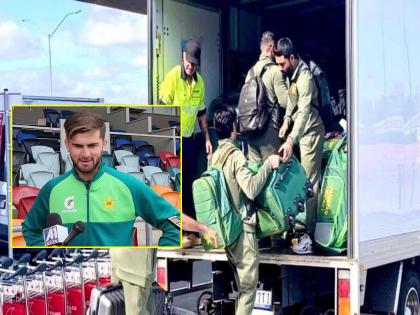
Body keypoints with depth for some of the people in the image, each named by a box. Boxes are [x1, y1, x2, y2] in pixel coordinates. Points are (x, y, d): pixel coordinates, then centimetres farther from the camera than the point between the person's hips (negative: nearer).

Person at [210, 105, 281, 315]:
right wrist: (268, 164, -17)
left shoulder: (214, 156, 8)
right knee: (248, 284, -1)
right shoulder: (236, 155, -15)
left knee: (240, 284, 18)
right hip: (242, 227, -8)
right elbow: (251, 189, -25)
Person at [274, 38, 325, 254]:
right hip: (302, 130, 9)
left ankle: (310, 233, -6)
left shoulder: (304, 77, -22)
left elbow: (304, 112, -31)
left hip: (311, 131, -9)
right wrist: (287, 120, 6)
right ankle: (304, 223, 21)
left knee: (310, 181, -8)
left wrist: (291, 140, -39)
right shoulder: (292, 74, 7)